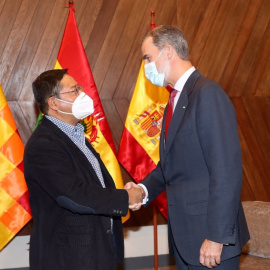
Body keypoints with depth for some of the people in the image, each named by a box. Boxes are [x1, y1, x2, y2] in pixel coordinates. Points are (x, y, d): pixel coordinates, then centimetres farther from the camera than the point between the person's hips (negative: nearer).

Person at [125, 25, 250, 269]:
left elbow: (227, 171, -21)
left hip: (209, 235, -8)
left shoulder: (207, 94, -16)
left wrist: (216, 237, -21)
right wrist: (144, 189, -2)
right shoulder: (175, 100, 14)